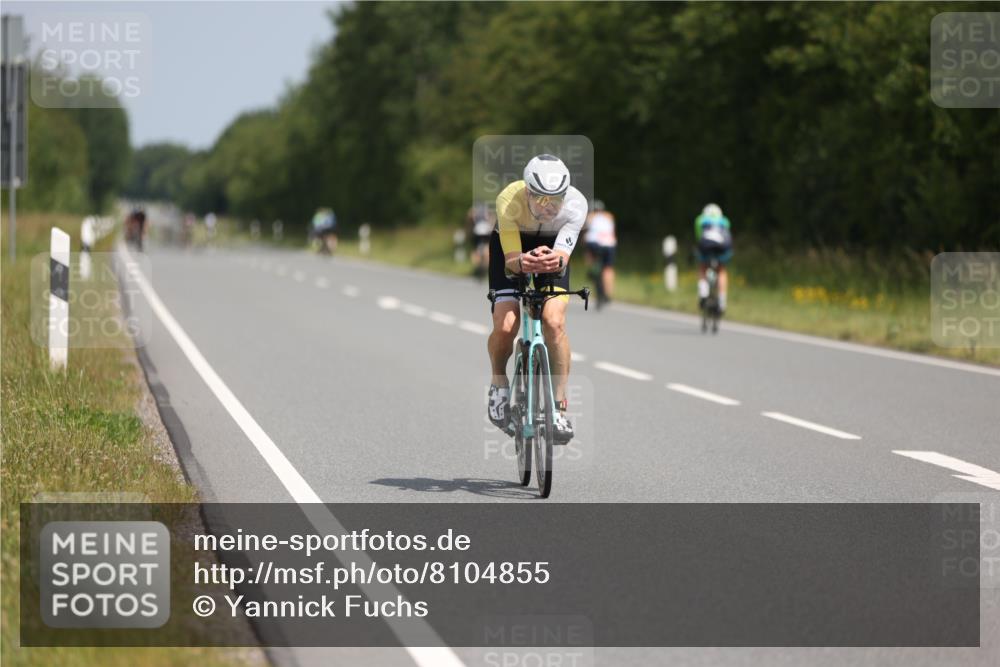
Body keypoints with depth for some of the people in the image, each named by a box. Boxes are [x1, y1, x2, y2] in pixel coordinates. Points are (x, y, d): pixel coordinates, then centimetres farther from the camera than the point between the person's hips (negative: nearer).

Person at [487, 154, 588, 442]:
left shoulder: (575, 204, -34)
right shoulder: (509, 201, -36)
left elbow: (563, 255, -40)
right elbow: (510, 261, -38)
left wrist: (557, 261, -64)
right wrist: (522, 262, -62)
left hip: (552, 249, 1)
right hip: (510, 246, -1)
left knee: (554, 322, -22)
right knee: (505, 326, -18)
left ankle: (559, 406, -10)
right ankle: (499, 384, 13)